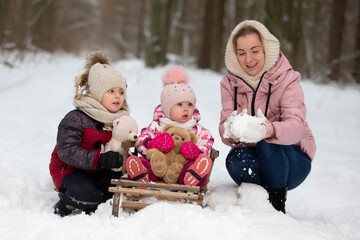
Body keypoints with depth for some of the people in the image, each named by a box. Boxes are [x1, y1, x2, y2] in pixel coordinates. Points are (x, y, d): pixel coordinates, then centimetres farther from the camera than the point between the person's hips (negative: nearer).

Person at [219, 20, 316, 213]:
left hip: (292, 162, -2)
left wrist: (270, 130, -52)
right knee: (235, 161, -31)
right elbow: (224, 129, -14)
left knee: (267, 143, -33)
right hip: (251, 154, 2)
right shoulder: (230, 82, -1)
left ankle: (278, 203, -15)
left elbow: (296, 126, -29)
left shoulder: (287, 79, -11)